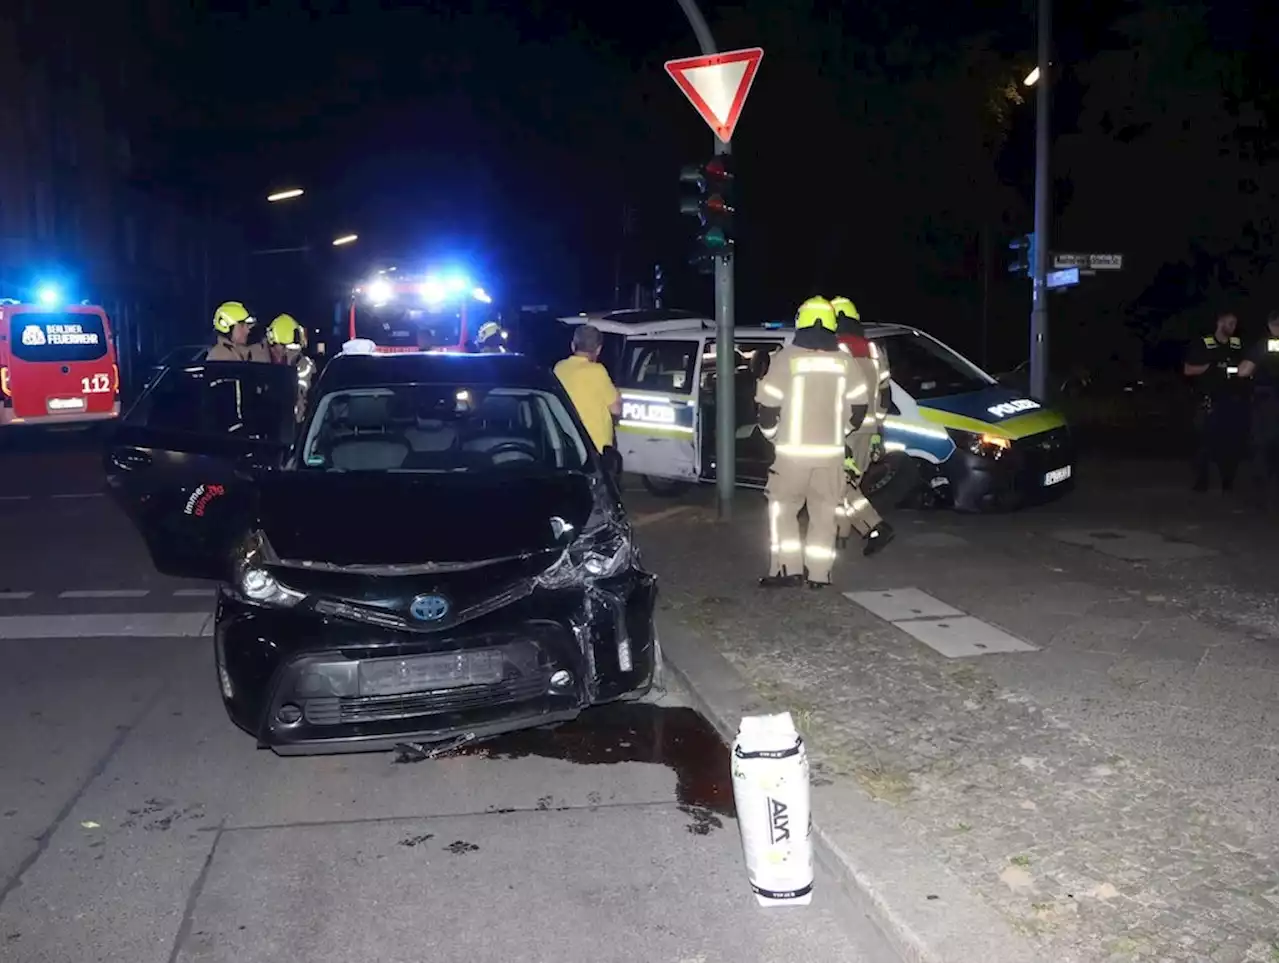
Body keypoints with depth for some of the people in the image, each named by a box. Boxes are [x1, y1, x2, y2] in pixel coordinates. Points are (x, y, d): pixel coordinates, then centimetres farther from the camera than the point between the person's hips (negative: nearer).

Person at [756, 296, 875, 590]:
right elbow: (859, 404, 7)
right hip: (831, 452, 3)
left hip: (792, 451, -2)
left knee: (783, 509, 10)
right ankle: (818, 574, 10)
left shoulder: (786, 357, -7)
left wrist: (772, 434, 13)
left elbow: (768, 404, -6)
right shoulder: (845, 361, 3)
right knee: (824, 514, 11)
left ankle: (788, 569, 4)